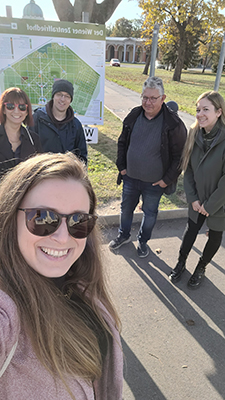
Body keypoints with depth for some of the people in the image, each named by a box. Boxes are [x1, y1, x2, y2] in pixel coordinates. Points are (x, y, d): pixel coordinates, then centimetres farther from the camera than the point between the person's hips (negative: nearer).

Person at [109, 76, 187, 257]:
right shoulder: (134, 116, -5)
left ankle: (143, 241, 42)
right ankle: (124, 235, 48)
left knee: (150, 213, 16)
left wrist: (167, 179, -13)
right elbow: (122, 142, 9)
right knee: (126, 208, 21)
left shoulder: (174, 124, -18)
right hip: (130, 178, 4)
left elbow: (180, 155, -12)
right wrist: (121, 166, 4)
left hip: (154, 183, -3)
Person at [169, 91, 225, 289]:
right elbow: (188, 169, 0)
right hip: (198, 200, 4)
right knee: (191, 230, 17)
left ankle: (201, 267, 41)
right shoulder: (195, 135, -7)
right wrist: (193, 198, -5)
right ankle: (181, 263, 40)